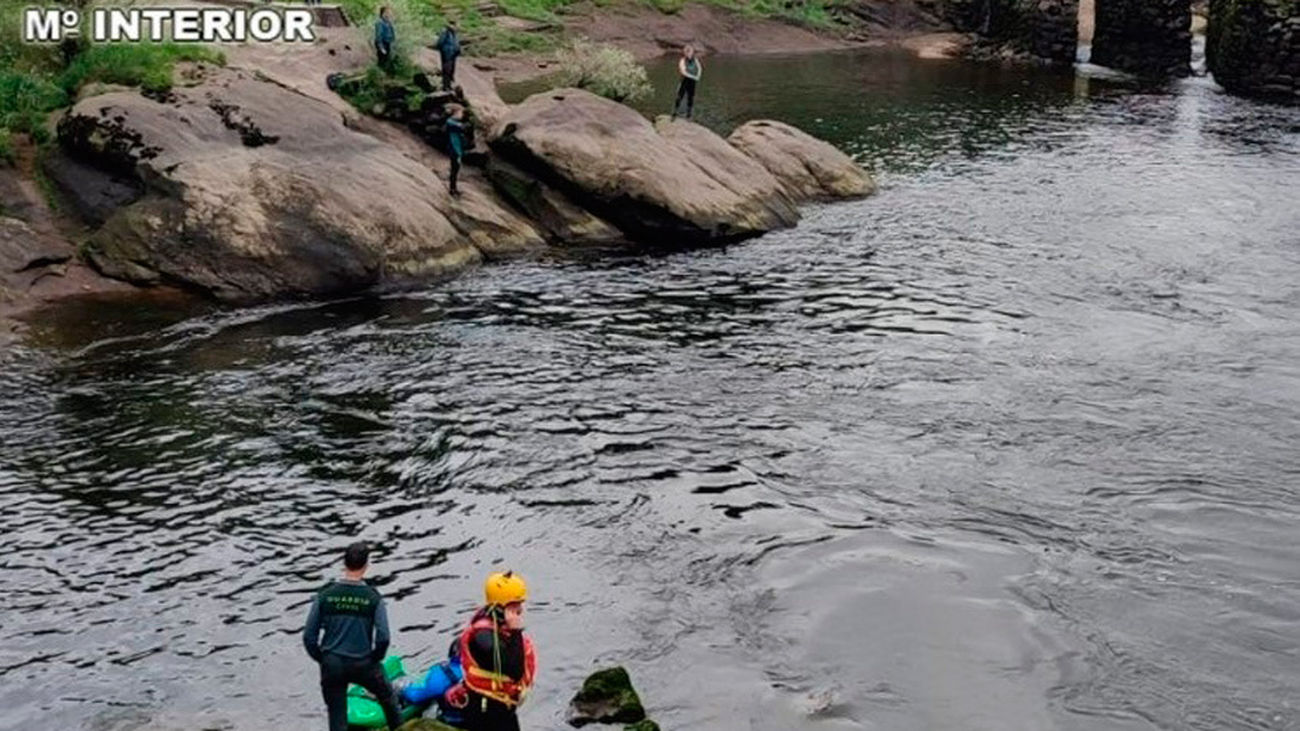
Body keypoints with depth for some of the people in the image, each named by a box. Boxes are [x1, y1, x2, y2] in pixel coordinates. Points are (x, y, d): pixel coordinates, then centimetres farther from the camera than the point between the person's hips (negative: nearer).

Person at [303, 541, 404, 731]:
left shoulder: (324, 595, -4)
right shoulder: (373, 599, -8)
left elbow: (309, 636, -2)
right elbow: (383, 638, -12)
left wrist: (322, 659, 12)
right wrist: (374, 659, 6)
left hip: (331, 666, 1)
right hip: (363, 665, -1)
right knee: (388, 698, 26)